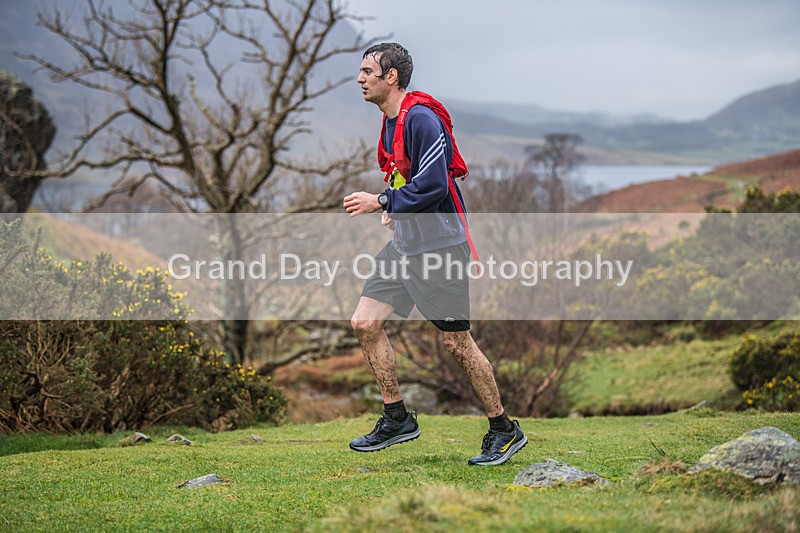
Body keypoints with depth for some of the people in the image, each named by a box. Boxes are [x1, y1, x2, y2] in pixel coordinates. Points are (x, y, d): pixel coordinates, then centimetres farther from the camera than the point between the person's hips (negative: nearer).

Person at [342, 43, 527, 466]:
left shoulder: (421, 119, -17)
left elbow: (433, 185, -23)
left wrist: (381, 201, -16)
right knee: (365, 323, 3)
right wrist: (395, 209, 11)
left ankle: (505, 431, 10)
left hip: (440, 244, -9)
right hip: (405, 244, 9)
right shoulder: (390, 121, 14)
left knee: (457, 344, -4)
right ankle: (397, 419, 15)